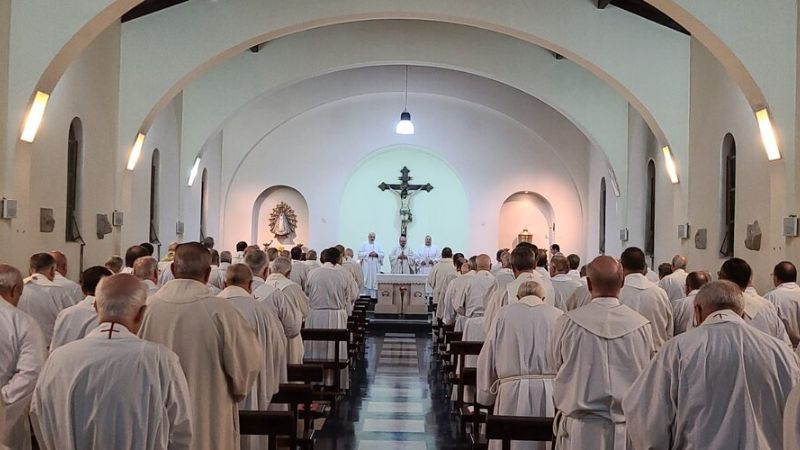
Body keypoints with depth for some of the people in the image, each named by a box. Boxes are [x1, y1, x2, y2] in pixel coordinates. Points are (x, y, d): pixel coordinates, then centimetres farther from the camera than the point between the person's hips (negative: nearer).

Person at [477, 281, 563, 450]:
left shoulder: (504, 313, 5)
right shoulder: (558, 315, 5)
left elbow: (487, 359, 6)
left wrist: (486, 396, 15)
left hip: (513, 393, -1)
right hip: (551, 394, 1)